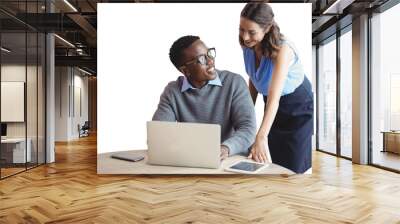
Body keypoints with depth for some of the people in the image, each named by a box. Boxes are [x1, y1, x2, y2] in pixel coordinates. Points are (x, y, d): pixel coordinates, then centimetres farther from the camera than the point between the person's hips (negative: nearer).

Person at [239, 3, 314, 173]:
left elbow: (274, 96, -41)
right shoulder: (248, 46, -13)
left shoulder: (282, 49, -31)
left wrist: (261, 138, -50)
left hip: (298, 108, -5)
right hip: (273, 108, 6)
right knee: (270, 163, 14)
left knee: (292, 169, 3)